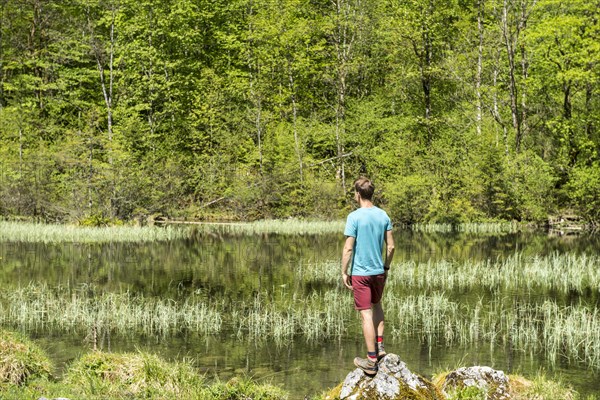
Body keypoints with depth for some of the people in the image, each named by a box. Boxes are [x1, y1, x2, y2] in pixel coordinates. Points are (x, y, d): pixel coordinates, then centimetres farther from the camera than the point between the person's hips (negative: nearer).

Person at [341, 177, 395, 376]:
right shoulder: (383, 215, 2)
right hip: (379, 271, 5)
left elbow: (348, 248, -15)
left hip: (360, 273, -5)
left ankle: (372, 360, 3)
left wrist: (344, 272, -6)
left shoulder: (354, 217, -14)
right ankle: (380, 345, 23)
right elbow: (390, 246, 5)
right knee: (376, 304, 27)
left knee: (366, 315, -1)